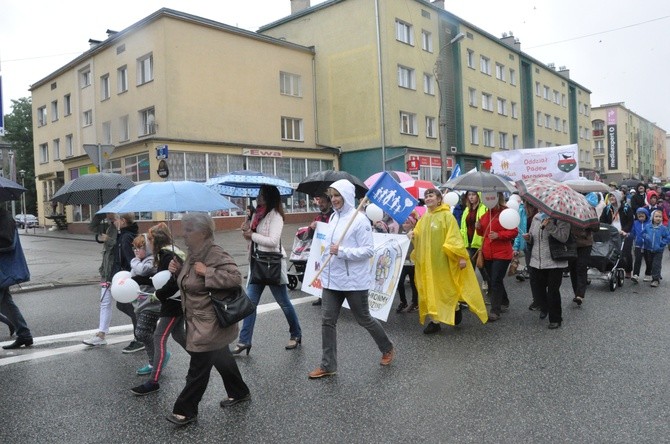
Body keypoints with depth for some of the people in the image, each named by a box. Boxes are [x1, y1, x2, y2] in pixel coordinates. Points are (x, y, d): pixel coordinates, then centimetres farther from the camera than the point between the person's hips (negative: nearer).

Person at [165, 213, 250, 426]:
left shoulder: (216, 255, -22)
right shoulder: (194, 253, 7)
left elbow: (236, 277, -31)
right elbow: (188, 281, 21)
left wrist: (207, 272, -29)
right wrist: (177, 269, 0)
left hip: (210, 325, -10)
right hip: (199, 322, 10)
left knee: (198, 368, 3)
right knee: (221, 358, 22)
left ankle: (185, 411, 18)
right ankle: (239, 392, 39)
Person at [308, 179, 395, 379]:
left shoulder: (359, 219, -15)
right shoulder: (333, 217, 8)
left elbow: (369, 250, -17)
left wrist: (342, 252, -24)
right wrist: (326, 267, 17)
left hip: (353, 280, -7)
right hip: (332, 279, 7)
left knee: (364, 319, 10)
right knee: (328, 320, 5)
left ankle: (388, 348, 35)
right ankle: (328, 365, 15)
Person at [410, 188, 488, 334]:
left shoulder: (446, 216, -9)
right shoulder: (424, 218, 10)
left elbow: (455, 237, -15)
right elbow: (418, 235, 18)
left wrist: (461, 256, -22)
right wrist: (413, 234, -6)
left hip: (442, 259, -6)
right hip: (427, 260, 6)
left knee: (447, 287, 5)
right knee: (429, 289, 5)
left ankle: (456, 309, 32)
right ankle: (434, 320, 11)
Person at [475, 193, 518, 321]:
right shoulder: (487, 214, 12)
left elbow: (514, 232, -11)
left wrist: (498, 235, -21)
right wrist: (479, 228, 0)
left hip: (501, 254, -7)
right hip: (488, 254, 7)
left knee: (496, 282, -9)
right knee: (493, 281, 16)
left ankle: (495, 311, -5)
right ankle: (504, 303, 35)